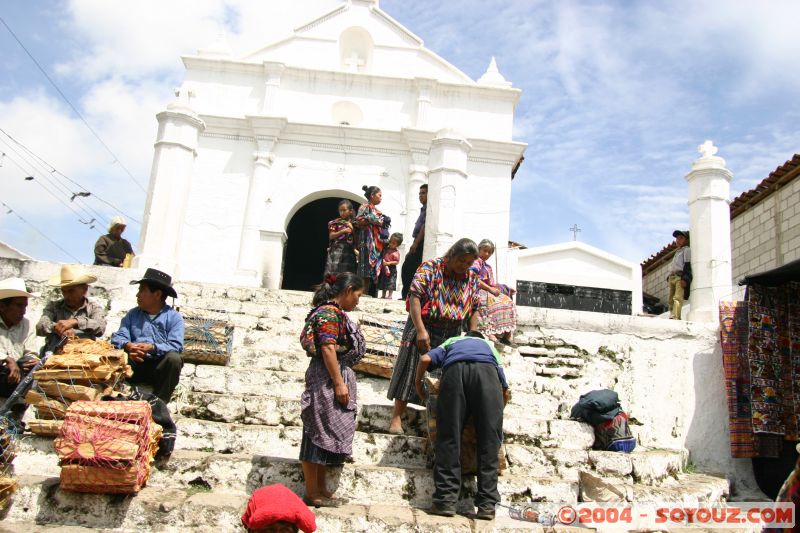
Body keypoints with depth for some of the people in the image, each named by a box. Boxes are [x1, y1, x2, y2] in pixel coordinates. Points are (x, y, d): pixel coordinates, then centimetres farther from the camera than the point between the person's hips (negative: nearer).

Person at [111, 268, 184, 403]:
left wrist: (152, 348, -28)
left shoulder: (174, 317, 4)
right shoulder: (132, 314, 17)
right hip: (134, 366, 3)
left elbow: (176, 346, -10)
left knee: (174, 358, -33)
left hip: (160, 368, -2)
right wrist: (127, 345, -21)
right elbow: (118, 337, 3)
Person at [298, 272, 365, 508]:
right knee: (320, 432, -3)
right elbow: (328, 349, -21)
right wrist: (339, 383, -21)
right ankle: (312, 493, 6)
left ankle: (321, 489, 22)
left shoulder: (334, 312, 16)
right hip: (327, 380, -10)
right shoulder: (329, 312, -14)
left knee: (325, 434, 13)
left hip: (335, 378, 10)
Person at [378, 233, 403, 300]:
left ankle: (389, 295, 7)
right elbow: (382, 256, 19)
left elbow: (397, 261, -17)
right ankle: (383, 295, 24)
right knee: (383, 282, 14)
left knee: (391, 284, -3)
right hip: (384, 269, 7)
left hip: (391, 270, -7)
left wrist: (388, 263, -23)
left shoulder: (396, 253, -13)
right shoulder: (386, 249, 6)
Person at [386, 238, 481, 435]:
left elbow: (474, 309, 8)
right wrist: (421, 330, -25)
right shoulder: (430, 268, -9)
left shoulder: (471, 278, 5)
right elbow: (415, 297, -18)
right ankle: (397, 417, 5)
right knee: (411, 370, -2)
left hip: (452, 334, 4)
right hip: (424, 327, -4)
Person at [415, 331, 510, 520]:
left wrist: (418, 383, 36)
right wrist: (497, 411, 51)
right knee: (489, 440, 4)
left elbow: (426, 359, 19)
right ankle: (487, 504, 0)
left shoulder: (451, 341, 41)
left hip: (455, 369, 0)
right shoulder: (489, 345, 43)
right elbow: (505, 391, 34)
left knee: (449, 437, 3)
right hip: (487, 370, 1)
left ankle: (446, 500, -1)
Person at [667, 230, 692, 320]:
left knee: (677, 298, -22)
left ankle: (676, 317, -34)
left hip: (680, 276, -9)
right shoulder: (677, 252, 32)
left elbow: (688, 265, -5)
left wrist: (684, 278, -17)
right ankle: (671, 316, -2)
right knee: (671, 300, 1)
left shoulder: (686, 250, 7)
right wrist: (669, 277, 17)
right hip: (672, 277, 9)